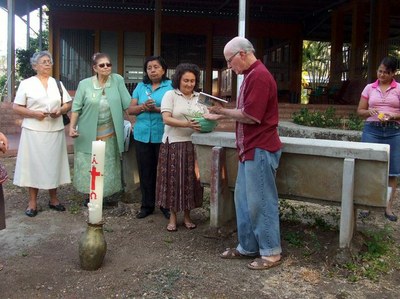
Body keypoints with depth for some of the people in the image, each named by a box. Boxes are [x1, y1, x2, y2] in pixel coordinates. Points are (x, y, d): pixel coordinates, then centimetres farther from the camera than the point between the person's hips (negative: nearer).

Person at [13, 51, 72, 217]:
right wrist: (34, 113, -16)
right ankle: (32, 201, 10)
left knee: (53, 164, 7)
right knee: (33, 164, 0)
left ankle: (53, 199, 20)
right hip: (34, 131, -3)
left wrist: (60, 111, -9)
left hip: (55, 131, 3)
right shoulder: (26, 83, 1)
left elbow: (68, 104, 11)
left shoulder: (57, 83, 11)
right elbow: (16, 107, -1)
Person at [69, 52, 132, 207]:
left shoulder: (118, 80, -3)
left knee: (109, 166, 10)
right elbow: (77, 107, -2)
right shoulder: (84, 84, -2)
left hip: (110, 134, 0)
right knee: (89, 166, 8)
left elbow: (127, 104, -2)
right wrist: (72, 126, -8)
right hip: (88, 134, 0)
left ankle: (109, 196, 25)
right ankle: (91, 196, 24)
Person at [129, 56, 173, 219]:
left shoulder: (170, 86, 0)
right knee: (145, 172, 8)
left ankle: (166, 205, 16)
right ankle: (147, 205, 20)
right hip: (142, 135, 4)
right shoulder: (140, 87, 12)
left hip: (163, 136, -3)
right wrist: (143, 107, -11)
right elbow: (131, 109, 8)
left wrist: (157, 109, -19)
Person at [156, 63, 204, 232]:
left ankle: (187, 216, 20)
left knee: (190, 179, 6)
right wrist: (187, 124, -23)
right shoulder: (170, 95, -1)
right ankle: (173, 216, 15)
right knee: (173, 179, 1)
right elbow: (166, 119, -11)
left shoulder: (199, 97, 12)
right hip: (173, 144, -3)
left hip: (193, 144, 3)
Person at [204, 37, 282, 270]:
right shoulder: (251, 75, 16)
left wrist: (223, 111, -8)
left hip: (260, 150, -10)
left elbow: (251, 116, -22)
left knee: (261, 201, -1)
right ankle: (247, 247, 25)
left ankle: (271, 252, 11)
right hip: (251, 149, 10)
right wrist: (220, 116, 11)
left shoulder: (259, 76, -17)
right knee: (243, 198, 15)